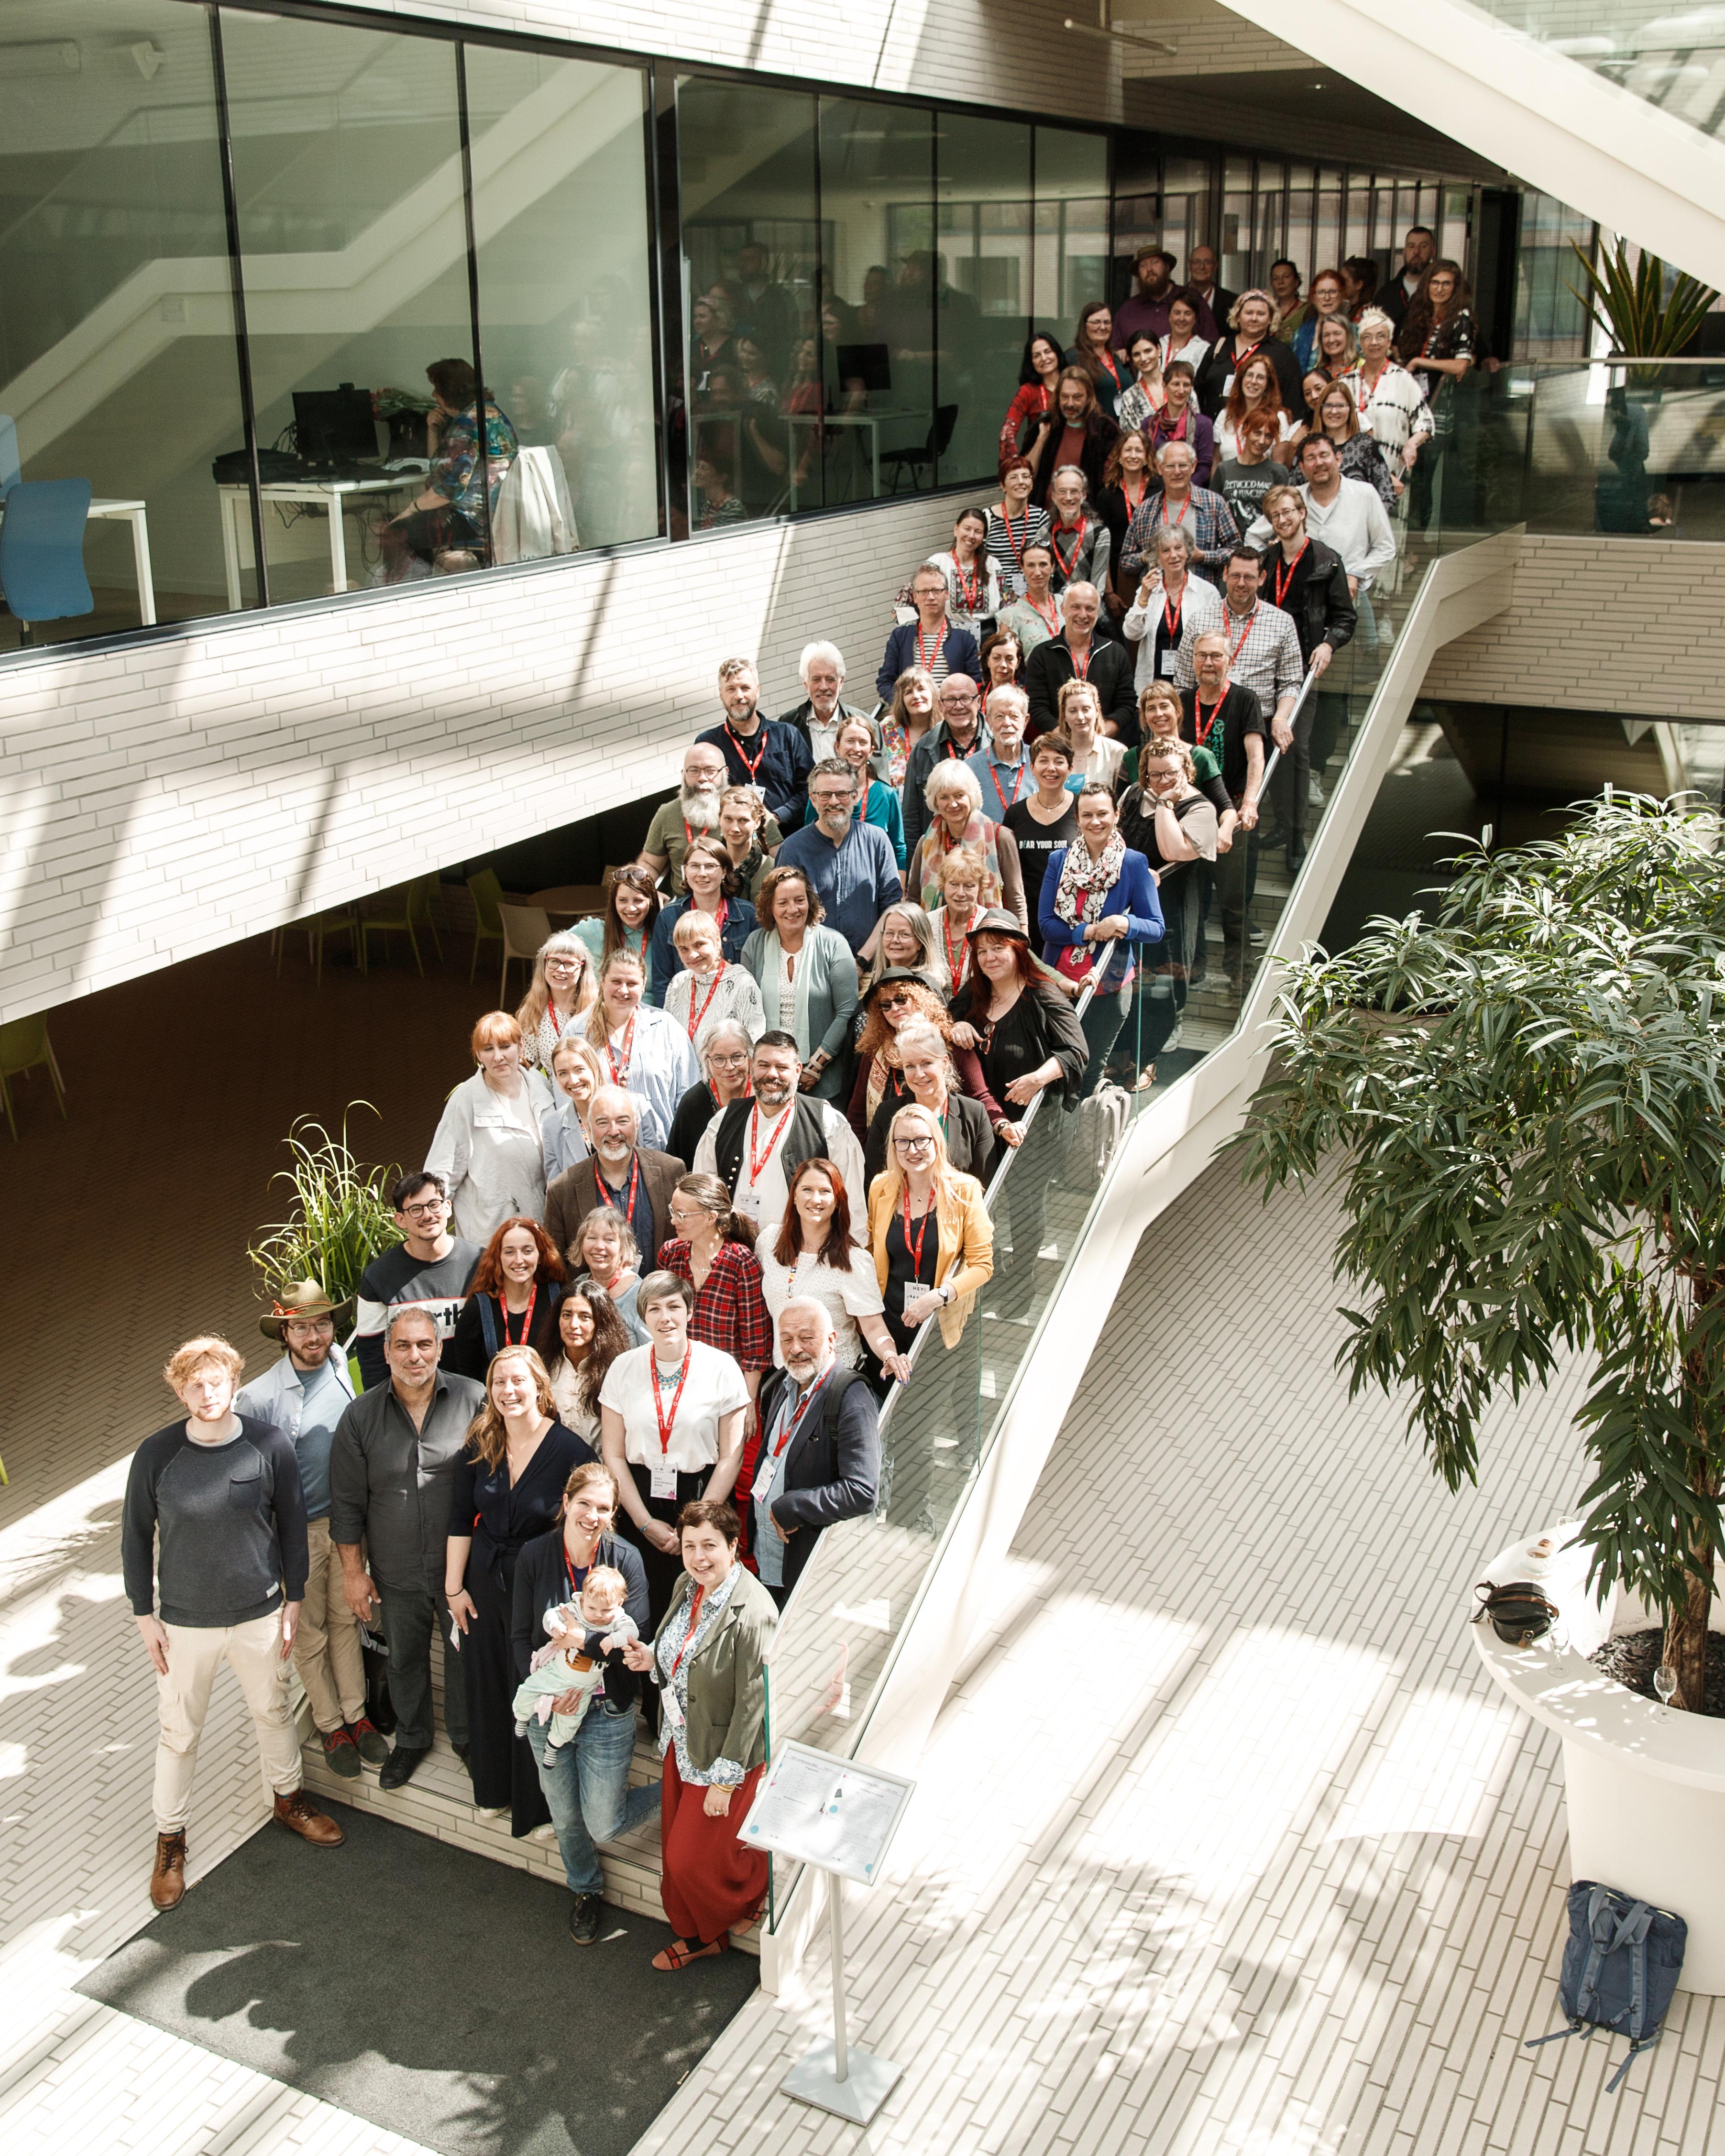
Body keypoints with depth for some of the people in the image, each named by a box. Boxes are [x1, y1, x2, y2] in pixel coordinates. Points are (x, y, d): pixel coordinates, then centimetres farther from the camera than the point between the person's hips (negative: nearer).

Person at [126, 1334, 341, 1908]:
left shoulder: (270, 1445, -14)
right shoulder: (156, 1455, -15)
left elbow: (292, 1524, -1)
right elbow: (137, 1537, -3)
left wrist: (293, 1599, 3)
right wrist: (145, 1614, -1)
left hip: (260, 1614, 1)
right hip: (186, 1620, -1)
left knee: (274, 1712, 20)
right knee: (179, 1732, 11)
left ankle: (289, 1799, 44)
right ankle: (170, 1839, 31)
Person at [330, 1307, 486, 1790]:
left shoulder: (474, 1400, -11)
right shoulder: (361, 1415, -6)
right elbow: (347, 1501, 1)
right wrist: (353, 1571, 1)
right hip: (397, 1573, 2)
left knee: (465, 1655, 15)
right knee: (405, 1659, 20)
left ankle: (467, 1737, 39)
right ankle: (411, 1739, 43)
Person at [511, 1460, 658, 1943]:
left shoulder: (625, 1558, -12)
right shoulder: (535, 1555, -7)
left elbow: (635, 1636, -17)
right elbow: (521, 1636, -3)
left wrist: (575, 1638, -25)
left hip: (608, 1711, -2)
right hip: (548, 1707, 2)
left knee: (604, 1825, 0)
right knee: (566, 1818, 18)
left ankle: (667, 1795, 29)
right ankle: (585, 1892, 46)